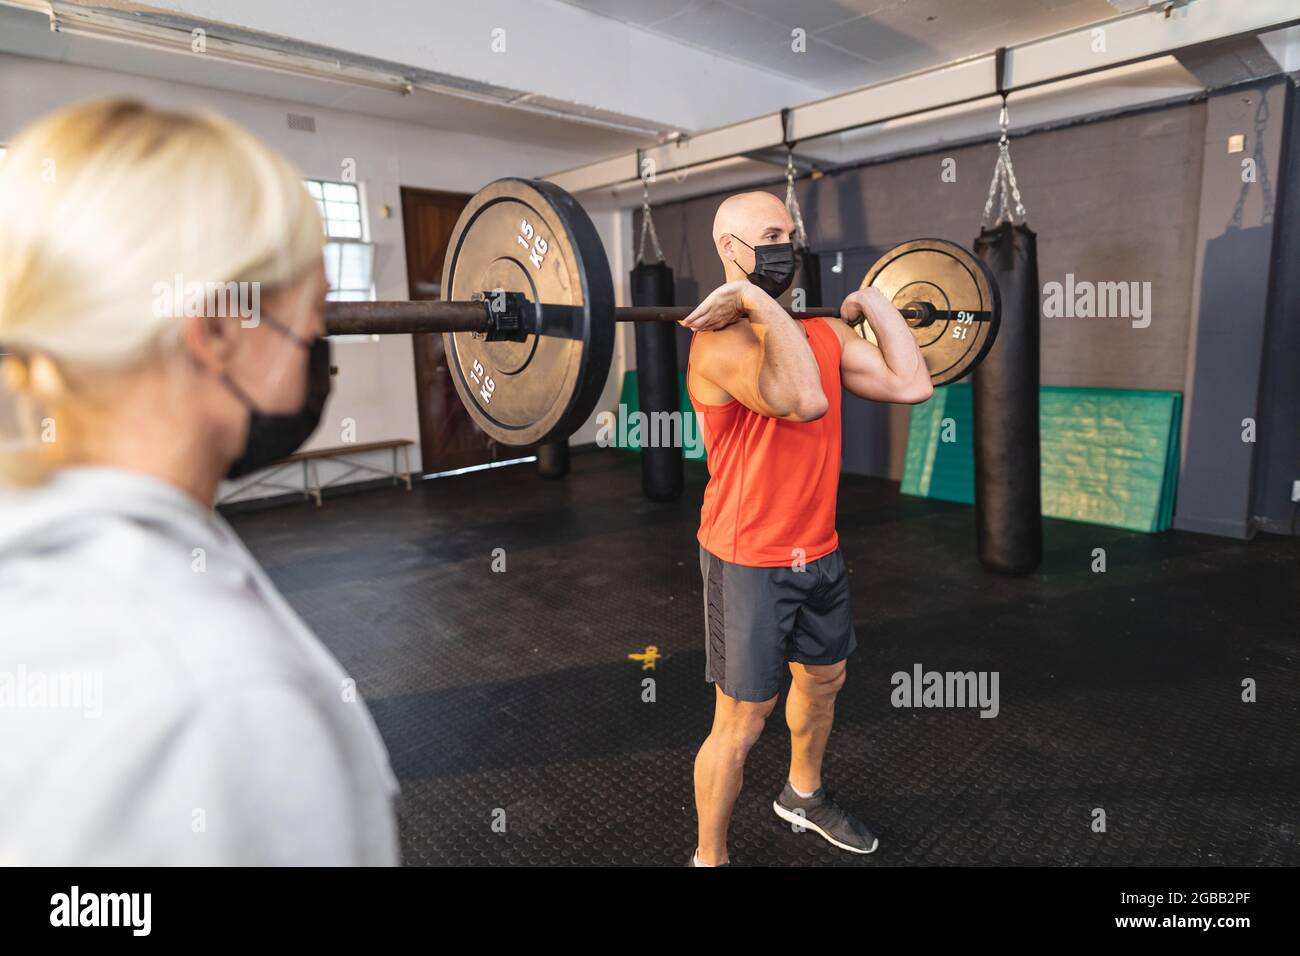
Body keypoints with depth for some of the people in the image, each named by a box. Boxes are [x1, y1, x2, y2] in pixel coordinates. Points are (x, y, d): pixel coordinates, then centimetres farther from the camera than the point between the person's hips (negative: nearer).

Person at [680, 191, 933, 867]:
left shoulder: (822, 331, 6)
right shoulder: (722, 338, -21)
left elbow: (912, 384, -2)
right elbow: (806, 400, -39)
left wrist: (871, 301, 5)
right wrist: (758, 301, -32)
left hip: (819, 552, 8)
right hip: (749, 563, -8)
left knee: (825, 678, 26)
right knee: (740, 725, 3)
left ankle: (802, 796, 53)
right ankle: (708, 857, 29)